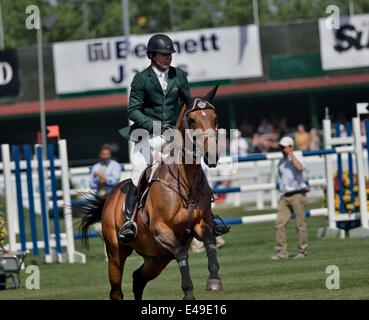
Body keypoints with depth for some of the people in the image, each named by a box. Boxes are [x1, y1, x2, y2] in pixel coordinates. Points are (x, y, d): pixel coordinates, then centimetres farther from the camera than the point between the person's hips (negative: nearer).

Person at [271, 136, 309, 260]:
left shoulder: (297, 156, -4)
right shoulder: (281, 162, 15)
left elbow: (300, 167, -26)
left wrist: (291, 154, -21)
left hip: (297, 195, -6)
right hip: (284, 196, 6)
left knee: (300, 224, -3)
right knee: (279, 223, -4)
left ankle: (302, 250, 7)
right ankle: (281, 251, -2)